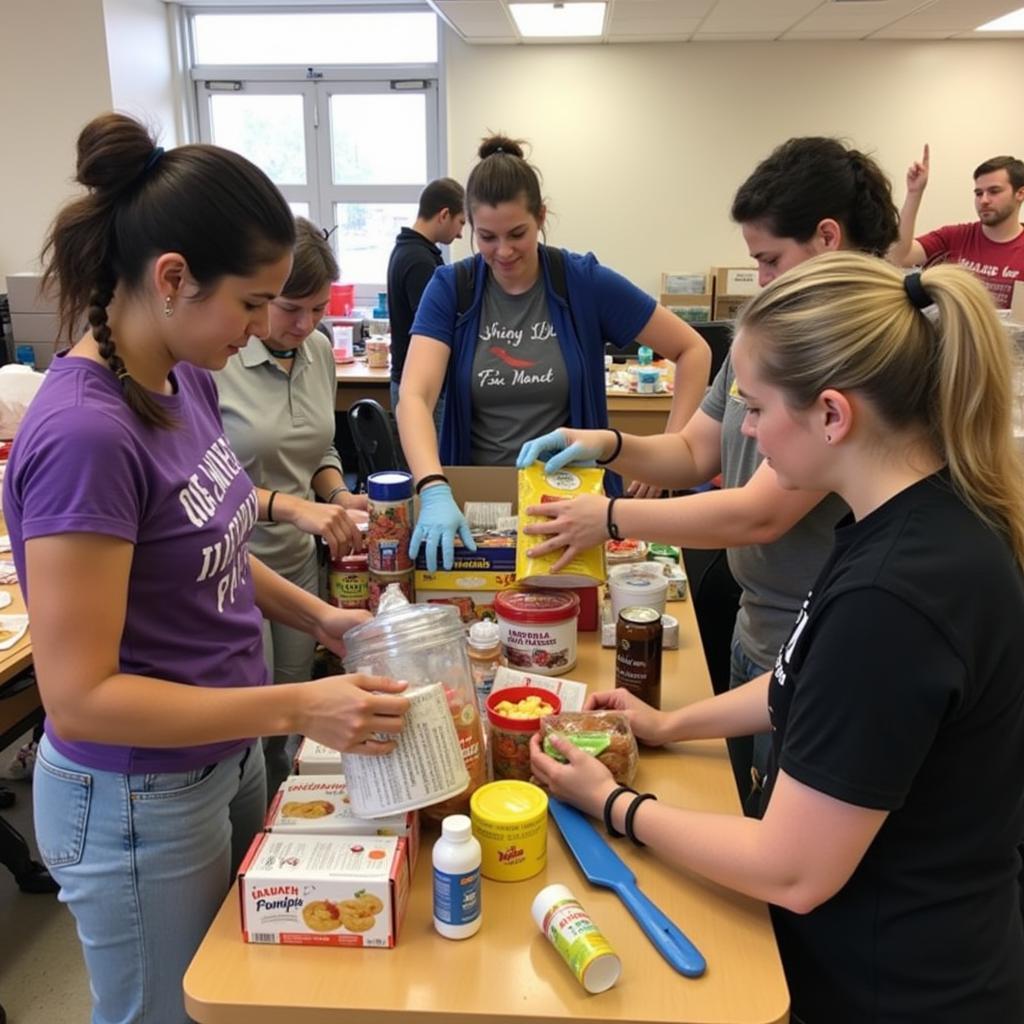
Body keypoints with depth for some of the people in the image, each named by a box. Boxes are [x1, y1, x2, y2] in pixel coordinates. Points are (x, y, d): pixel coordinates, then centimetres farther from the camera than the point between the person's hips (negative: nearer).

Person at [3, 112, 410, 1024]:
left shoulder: (186, 380, -3)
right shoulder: (83, 434, -29)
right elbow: (79, 694, -26)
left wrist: (318, 616, -2)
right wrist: (298, 709, -27)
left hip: (224, 756, 8)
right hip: (137, 803, -8)